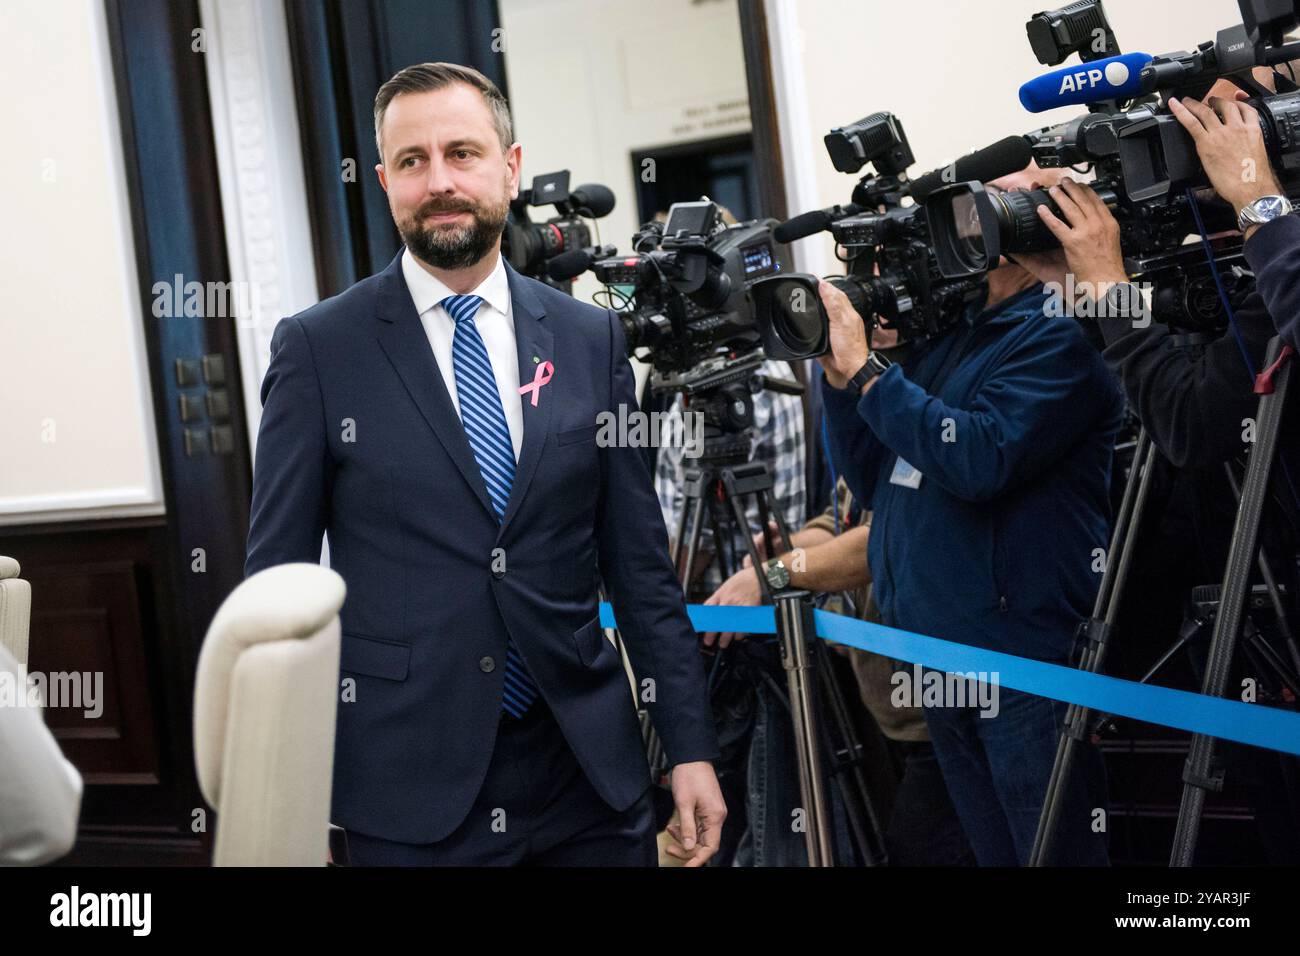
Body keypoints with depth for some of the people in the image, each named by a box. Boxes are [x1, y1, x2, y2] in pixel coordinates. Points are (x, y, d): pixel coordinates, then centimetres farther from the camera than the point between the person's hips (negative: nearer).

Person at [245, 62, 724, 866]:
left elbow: (641, 564, 7)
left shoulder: (592, 340, 5)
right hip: (413, 790, -2)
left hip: (589, 772, 3)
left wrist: (691, 746, 3)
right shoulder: (318, 349, -2)